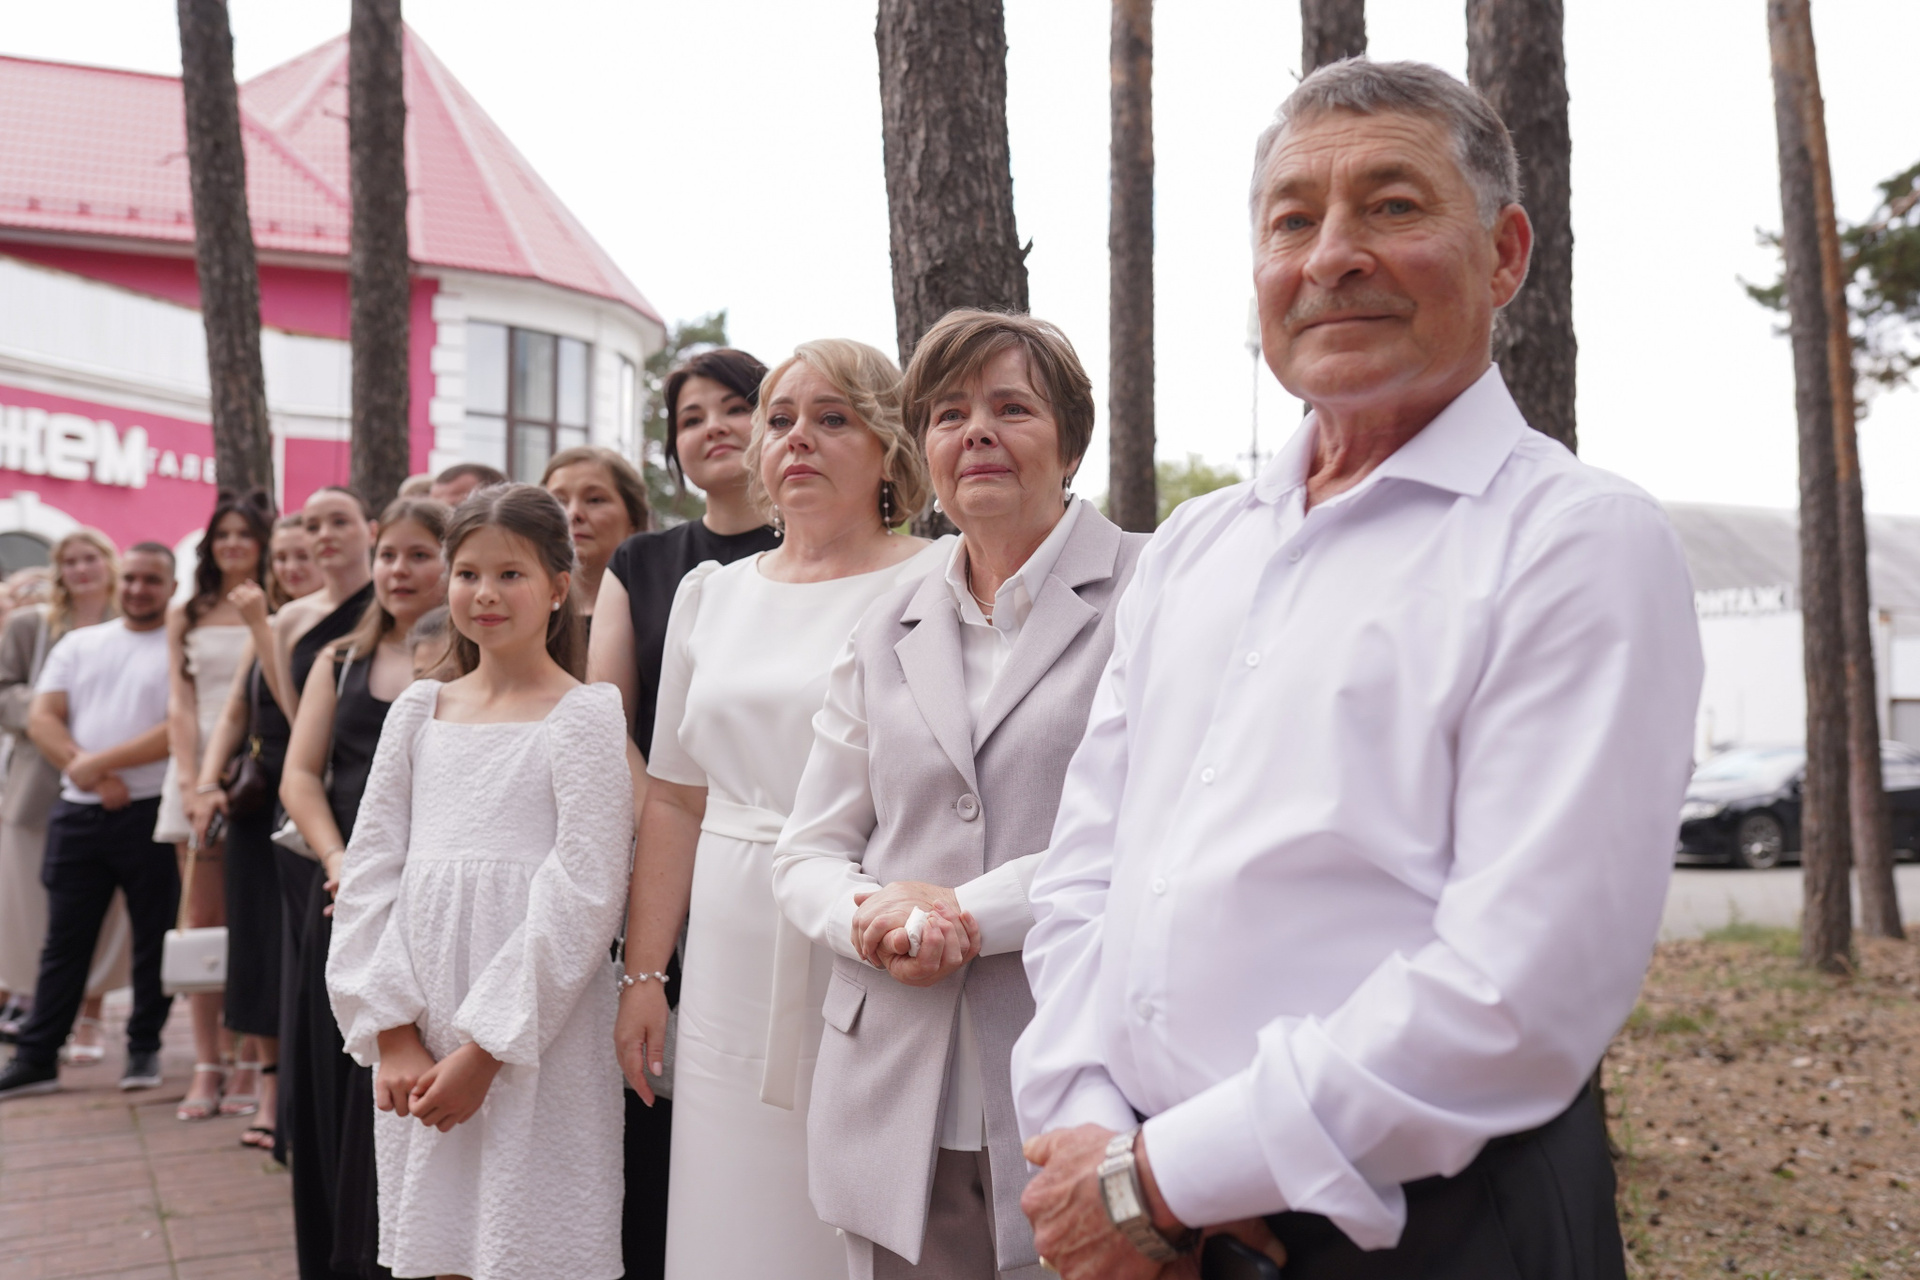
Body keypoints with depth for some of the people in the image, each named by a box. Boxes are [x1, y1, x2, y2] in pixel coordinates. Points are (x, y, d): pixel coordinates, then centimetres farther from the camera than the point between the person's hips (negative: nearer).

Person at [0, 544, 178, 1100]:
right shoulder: (78, 644, 14)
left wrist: (97, 762, -15)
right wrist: (92, 776, -10)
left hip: (151, 814, -4)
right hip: (78, 813, 4)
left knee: (154, 940, 5)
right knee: (64, 940, 8)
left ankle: (144, 1048, 18)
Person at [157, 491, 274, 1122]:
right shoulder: (186, 616, 14)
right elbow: (180, 702, 7)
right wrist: (190, 779, -5)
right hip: (198, 767, 3)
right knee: (202, 920, 1)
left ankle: (252, 1066, 3)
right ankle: (207, 1065, 5)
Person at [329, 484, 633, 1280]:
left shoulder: (585, 716, -4)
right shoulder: (420, 711, 10)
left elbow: (583, 894, -11)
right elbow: (369, 872, 7)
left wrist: (485, 1047, -13)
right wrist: (393, 1032, -3)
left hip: (533, 1041, -4)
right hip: (417, 1046, 4)